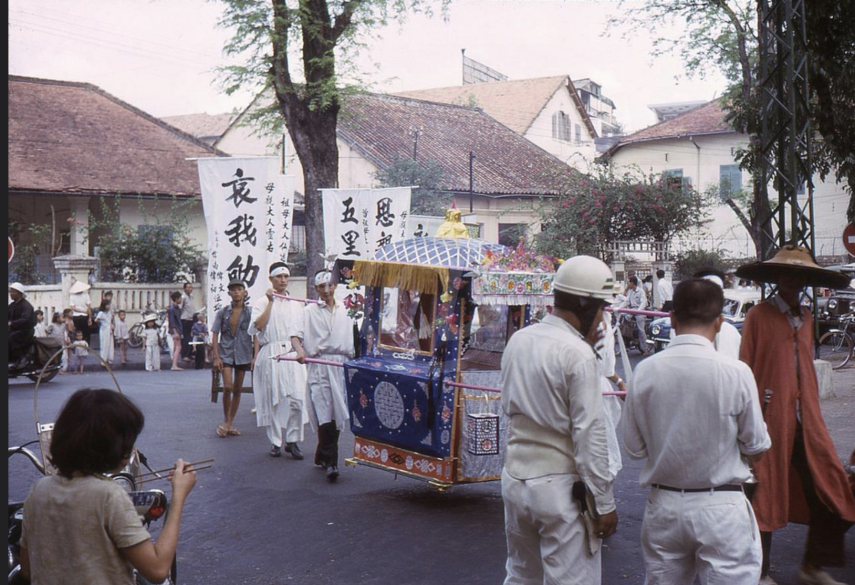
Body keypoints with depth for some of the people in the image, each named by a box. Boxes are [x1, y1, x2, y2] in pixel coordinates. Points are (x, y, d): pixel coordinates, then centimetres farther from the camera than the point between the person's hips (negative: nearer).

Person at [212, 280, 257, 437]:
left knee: (237, 390, 7)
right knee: (227, 387, -14)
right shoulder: (223, 312, 2)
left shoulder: (250, 312, 1)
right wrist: (216, 357, -5)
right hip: (226, 353, -1)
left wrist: (255, 357, -9)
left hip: (243, 354, 1)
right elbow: (215, 335, 3)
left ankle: (230, 423, 18)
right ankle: (225, 421, 3)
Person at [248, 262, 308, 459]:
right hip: (271, 354, -2)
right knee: (272, 399, 1)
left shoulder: (296, 304, 17)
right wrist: (271, 302, -8)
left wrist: (300, 349, 9)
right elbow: (259, 326, -10)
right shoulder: (262, 302, 6)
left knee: (296, 397, -8)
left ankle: (292, 440, 1)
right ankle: (275, 442, 11)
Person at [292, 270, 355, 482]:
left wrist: (353, 361, 9)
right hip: (319, 366, -3)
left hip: (341, 365, 4)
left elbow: (352, 340, 21)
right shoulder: (309, 311, 8)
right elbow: (295, 335, 0)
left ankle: (322, 456, 19)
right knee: (324, 414, -13)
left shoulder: (344, 312, 16)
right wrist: (300, 351, -18)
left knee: (338, 413, 4)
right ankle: (331, 462, -14)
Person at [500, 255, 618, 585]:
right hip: (560, 487, -7)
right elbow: (589, 434, -18)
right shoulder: (578, 354, -17)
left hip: (515, 479, 7)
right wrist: (604, 503, -10)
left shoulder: (517, 341, 5)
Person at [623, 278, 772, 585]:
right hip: (721, 510, -3)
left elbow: (634, 448, -1)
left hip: (663, 506, 3)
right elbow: (757, 450, -4)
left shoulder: (644, 371, -7)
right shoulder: (736, 372, -14)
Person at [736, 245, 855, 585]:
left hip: (806, 421, 6)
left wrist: (813, 413, 11)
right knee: (765, 493, 3)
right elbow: (745, 372, -6)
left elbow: (807, 369, 17)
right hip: (770, 418, -6)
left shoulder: (806, 318, 15)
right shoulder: (758, 316, -4)